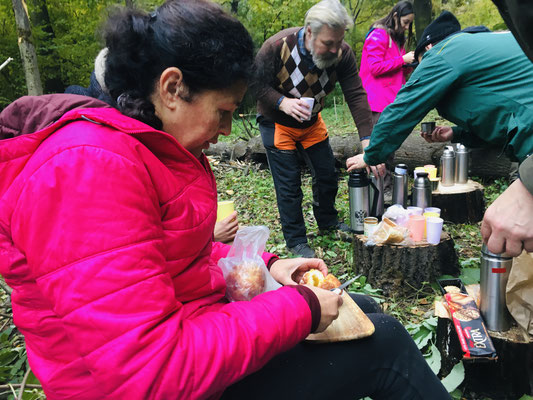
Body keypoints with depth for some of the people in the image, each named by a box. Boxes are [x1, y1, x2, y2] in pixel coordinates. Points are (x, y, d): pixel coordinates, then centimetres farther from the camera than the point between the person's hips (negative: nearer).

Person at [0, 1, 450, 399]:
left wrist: (264, 266, 2)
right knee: (382, 341, -5)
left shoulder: (151, 147, 3)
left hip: (200, 330, 9)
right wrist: (299, 308, -24)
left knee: (361, 309, 18)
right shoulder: (90, 169, -28)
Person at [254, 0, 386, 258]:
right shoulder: (277, 46, -28)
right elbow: (256, 84, -20)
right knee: (289, 184, -3)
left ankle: (327, 222, 37)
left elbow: (355, 95, -21)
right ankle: (295, 241, 13)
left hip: (312, 123, 4)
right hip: (277, 124, -4)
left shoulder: (342, 53, -18)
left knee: (327, 175, 12)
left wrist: (367, 139, -31)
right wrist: (283, 102, -38)